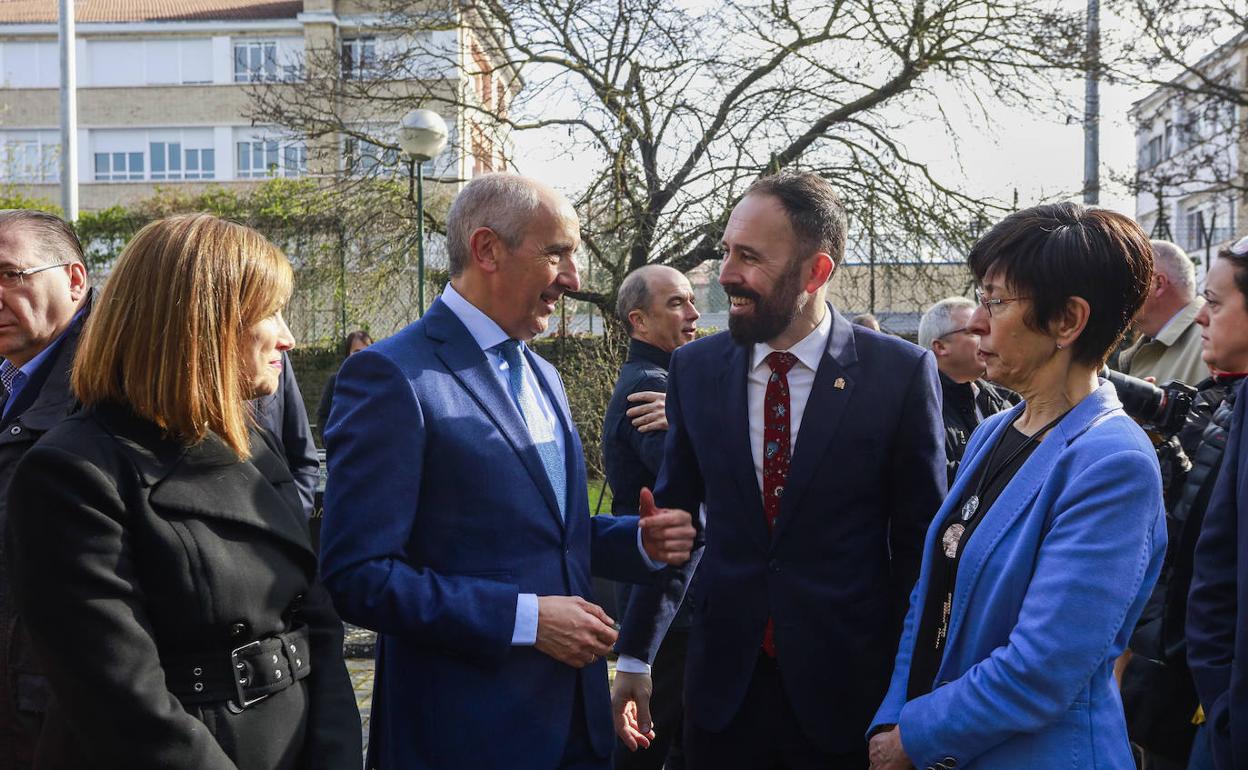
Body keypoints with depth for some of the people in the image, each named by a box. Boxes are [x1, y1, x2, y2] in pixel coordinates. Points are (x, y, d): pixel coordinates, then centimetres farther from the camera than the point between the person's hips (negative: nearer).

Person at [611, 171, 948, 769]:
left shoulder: (901, 373, -9)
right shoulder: (694, 370, 0)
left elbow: (919, 541, -3)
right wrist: (634, 657, 5)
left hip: (849, 684, -2)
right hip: (722, 681, 3)